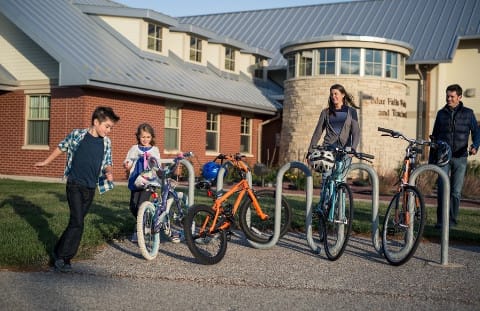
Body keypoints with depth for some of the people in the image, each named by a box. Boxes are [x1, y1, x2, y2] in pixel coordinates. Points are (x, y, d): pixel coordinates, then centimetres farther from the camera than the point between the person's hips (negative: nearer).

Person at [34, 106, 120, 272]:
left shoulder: (106, 142, 2)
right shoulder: (77, 135, -8)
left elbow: (107, 163, 11)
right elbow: (61, 147, 7)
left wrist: (108, 172, -12)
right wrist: (46, 162, 18)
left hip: (90, 189, 5)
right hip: (75, 185, -4)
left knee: (76, 222, 8)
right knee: (77, 222, -12)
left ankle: (59, 251, 23)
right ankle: (62, 257, 0)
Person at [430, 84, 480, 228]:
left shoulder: (468, 113, 6)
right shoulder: (441, 113, 11)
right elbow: (435, 135, 17)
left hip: (460, 158, 0)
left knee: (456, 191, 3)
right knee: (442, 188, -12)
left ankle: (452, 219, 13)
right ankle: (441, 220, -10)